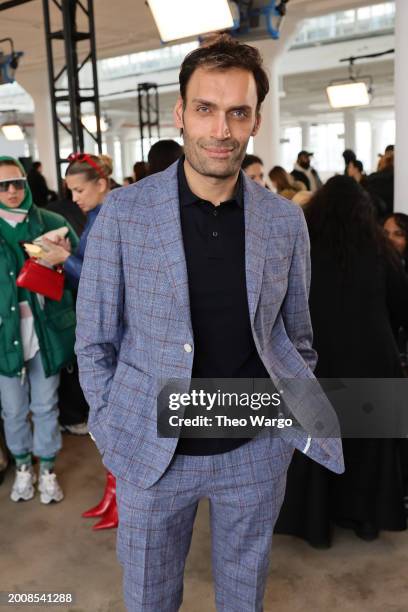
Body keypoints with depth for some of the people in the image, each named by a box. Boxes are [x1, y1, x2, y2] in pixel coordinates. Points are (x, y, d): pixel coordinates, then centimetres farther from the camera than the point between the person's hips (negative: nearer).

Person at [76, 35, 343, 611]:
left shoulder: (285, 220, -4)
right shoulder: (123, 213, -10)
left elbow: (296, 337, 7)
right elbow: (95, 342, -3)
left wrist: (295, 422, 5)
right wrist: (118, 434, -3)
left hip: (257, 451, 2)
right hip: (152, 453, -1)